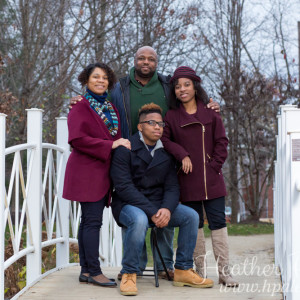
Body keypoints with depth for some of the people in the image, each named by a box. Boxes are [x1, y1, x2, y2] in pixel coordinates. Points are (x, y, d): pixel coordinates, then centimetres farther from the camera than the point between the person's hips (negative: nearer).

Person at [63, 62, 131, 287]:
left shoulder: (111, 108, 18)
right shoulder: (81, 107, -4)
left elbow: (116, 137, 27)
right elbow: (77, 139, -15)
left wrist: (123, 144, 5)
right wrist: (110, 145, -17)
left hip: (103, 171, 7)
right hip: (87, 171, -7)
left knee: (89, 221, 9)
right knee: (92, 220, -9)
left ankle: (86, 270, 13)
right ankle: (94, 272, -6)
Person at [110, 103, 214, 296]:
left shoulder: (166, 153, 9)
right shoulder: (125, 150, -9)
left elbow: (172, 187, 3)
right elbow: (124, 187, -18)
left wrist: (166, 209, -21)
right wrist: (152, 212, -24)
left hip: (158, 206, 6)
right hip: (128, 205, -6)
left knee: (191, 215, -14)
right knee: (139, 220, -38)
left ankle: (183, 271, -3)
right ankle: (129, 274, -20)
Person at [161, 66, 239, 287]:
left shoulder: (211, 114, 5)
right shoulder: (171, 116, 5)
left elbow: (221, 142, 5)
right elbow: (164, 139, 2)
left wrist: (214, 165, -4)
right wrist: (182, 155, -11)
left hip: (212, 179, 0)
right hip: (188, 181, 0)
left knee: (218, 222, -3)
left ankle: (224, 271, 1)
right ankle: (199, 271, 12)